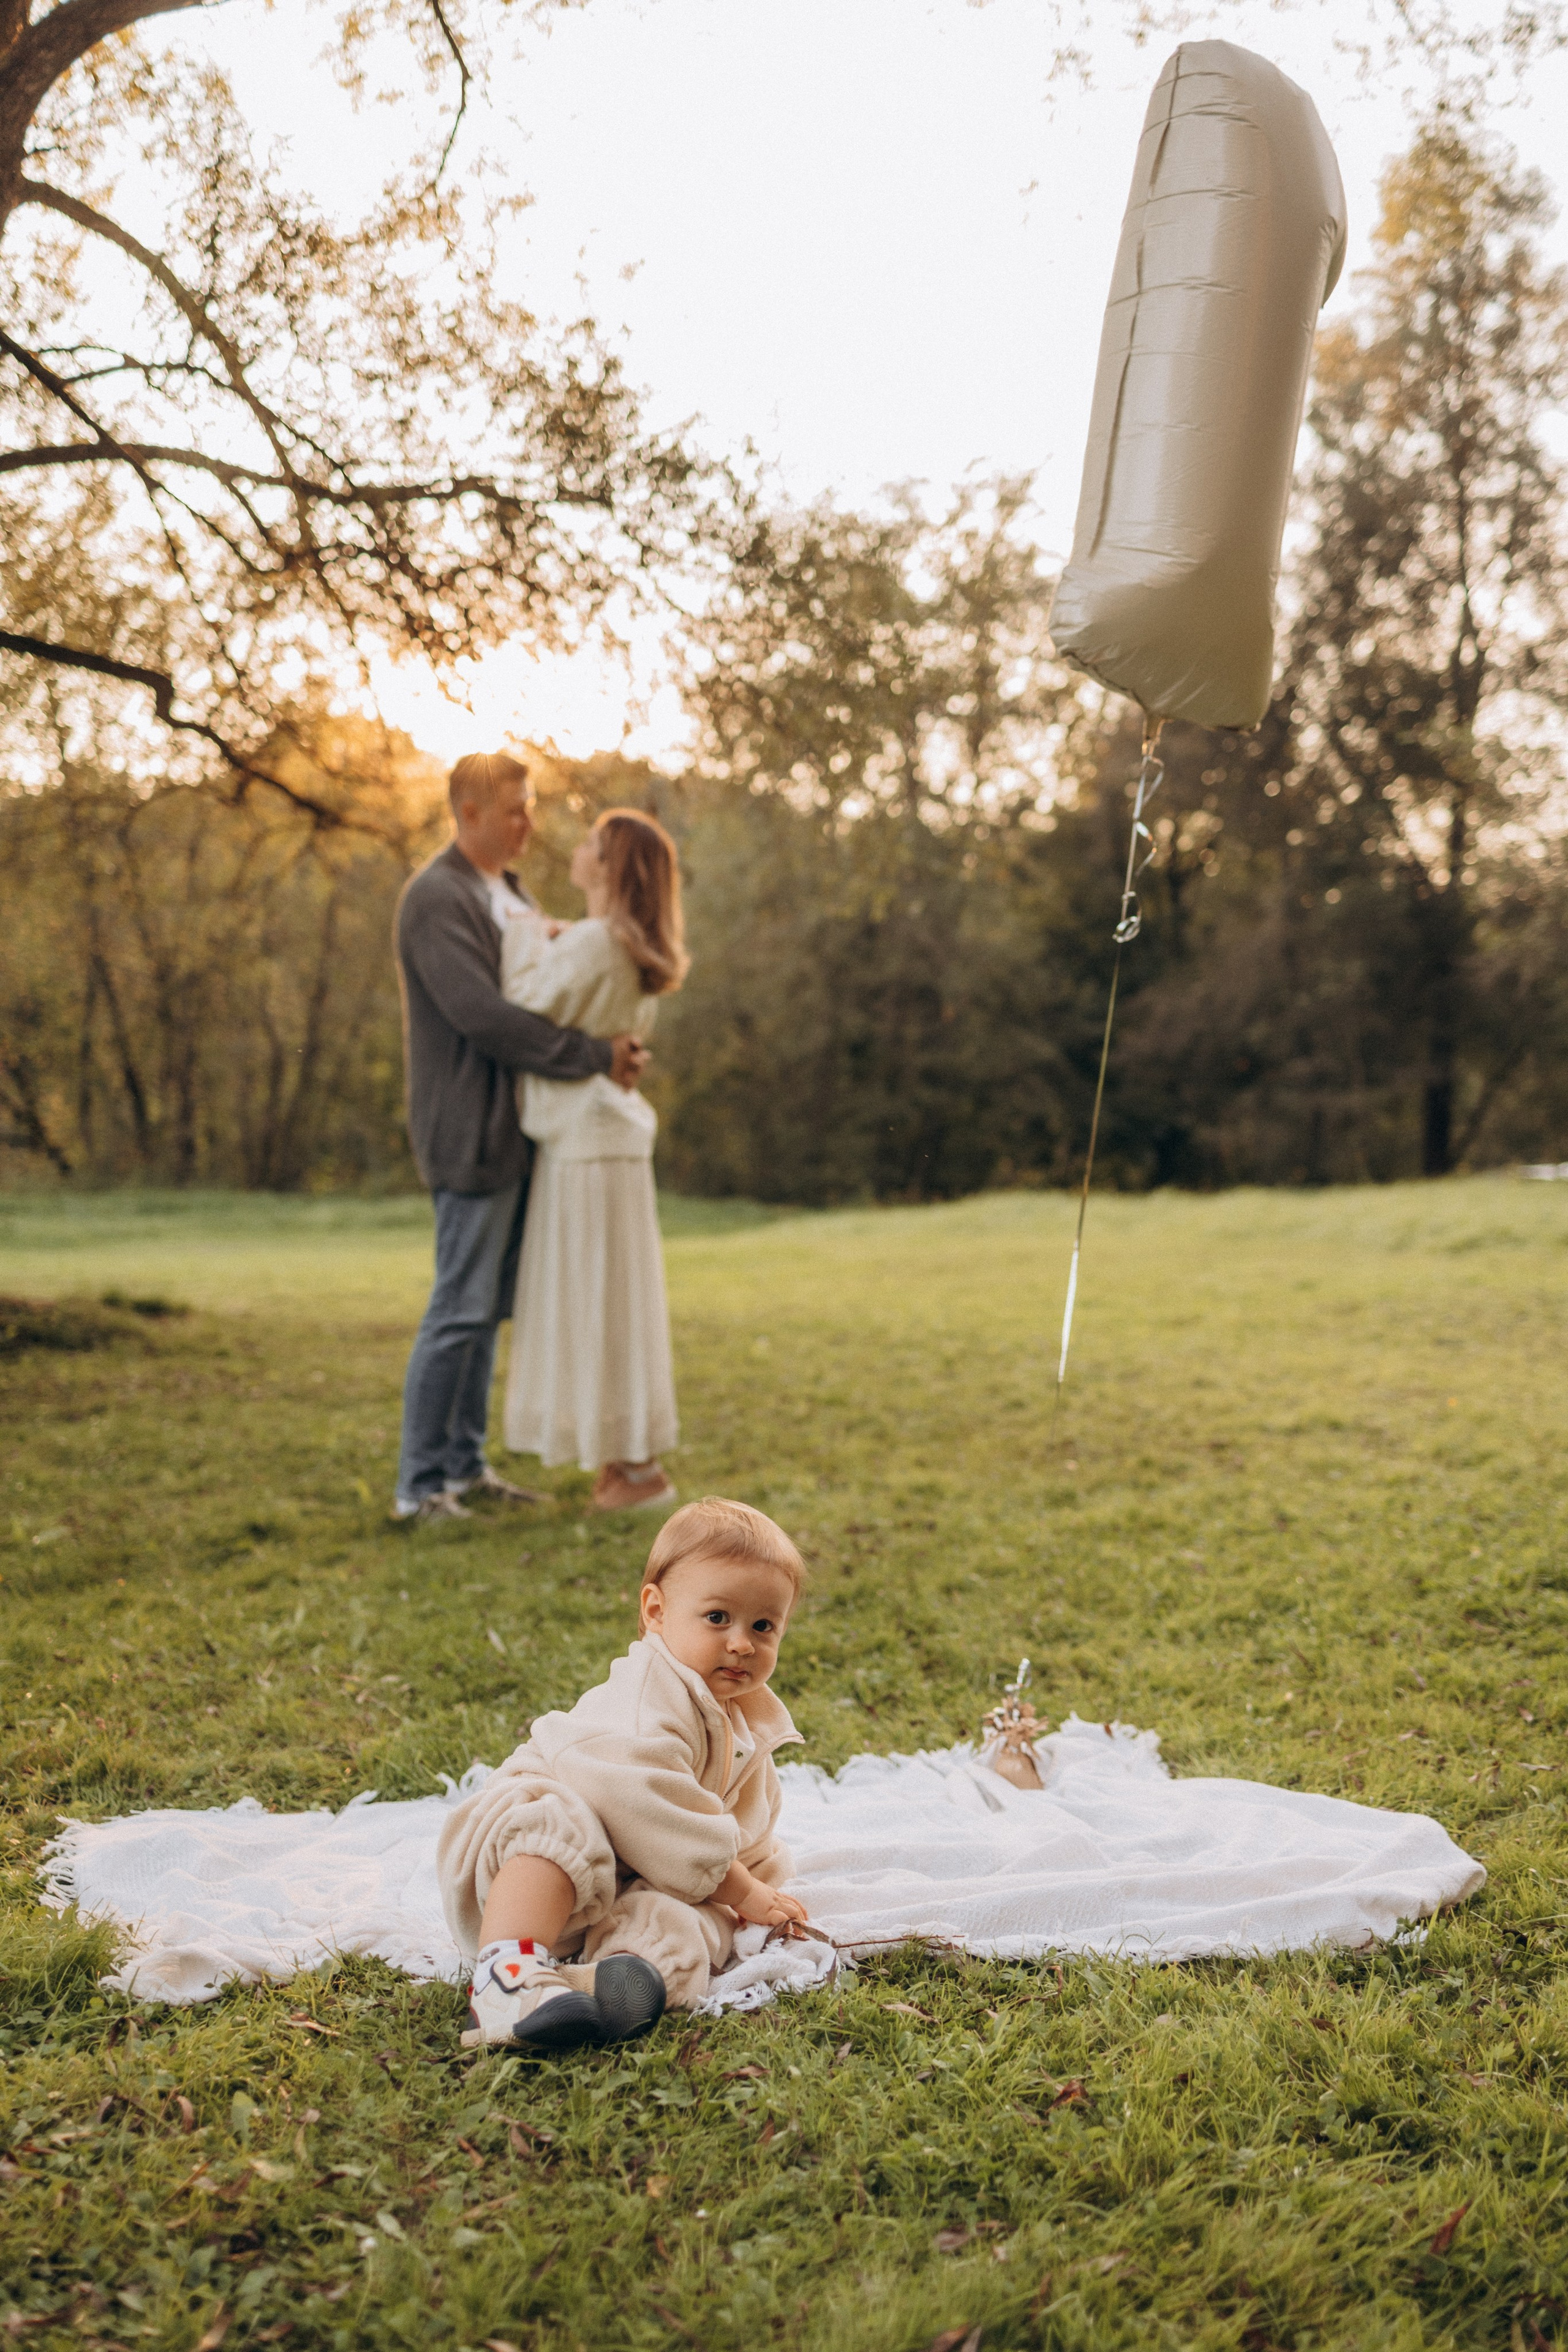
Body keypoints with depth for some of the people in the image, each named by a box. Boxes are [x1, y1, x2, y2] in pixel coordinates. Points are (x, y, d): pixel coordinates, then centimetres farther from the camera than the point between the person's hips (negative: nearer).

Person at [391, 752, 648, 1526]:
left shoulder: (512, 896, 17)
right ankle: (418, 1486, 2)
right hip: (471, 1134, -9)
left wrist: (614, 1046, -4)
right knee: (460, 1310, -6)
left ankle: (464, 1465, 21)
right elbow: (483, 1016, -23)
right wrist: (596, 1057, -20)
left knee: (488, 1309, 13)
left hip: (516, 1133, 9)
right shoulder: (436, 898, -13)